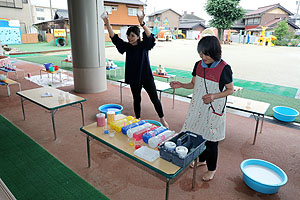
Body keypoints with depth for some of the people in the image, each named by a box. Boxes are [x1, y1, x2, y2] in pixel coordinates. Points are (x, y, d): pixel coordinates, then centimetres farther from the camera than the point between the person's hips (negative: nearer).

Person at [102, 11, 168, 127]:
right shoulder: (127, 47, 3)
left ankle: (162, 119, 20)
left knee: (154, 98, 3)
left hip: (146, 76, -3)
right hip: (133, 78, 4)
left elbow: (150, 36, -26)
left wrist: (142, 23, -42)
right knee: (136, 99, 14)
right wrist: (107, 24, -16)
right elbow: (114, 38, -4)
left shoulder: (144, 45, -7)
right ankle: (138, 119, 31)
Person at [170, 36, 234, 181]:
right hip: (197, 107, 5)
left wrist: (214, 96, -23)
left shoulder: (224, 68, -16)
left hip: (214, 109, -5)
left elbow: (230, 90, -7)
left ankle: (212, 168, 30)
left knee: (210, 139, 6)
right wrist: (181, 85, -9)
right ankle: (202, 160, 43)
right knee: (198, 135, 17)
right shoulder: (199, 65, 0)